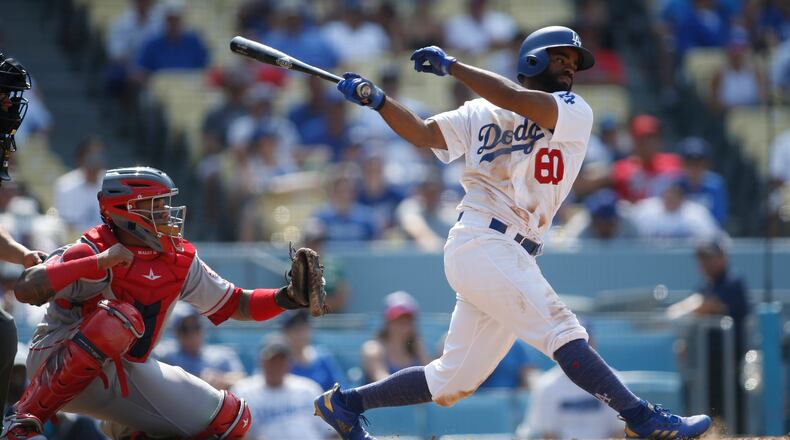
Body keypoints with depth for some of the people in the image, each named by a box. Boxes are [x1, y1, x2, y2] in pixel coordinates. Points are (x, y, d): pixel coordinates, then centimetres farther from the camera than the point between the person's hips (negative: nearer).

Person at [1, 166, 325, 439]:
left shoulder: (179, 259, 3)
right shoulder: (91, 251, -18)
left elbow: (233, 305, 14)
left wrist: (286, 298, -5)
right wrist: (99, 262, -38)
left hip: (126, 374, 7)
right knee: (119, 319, -39)